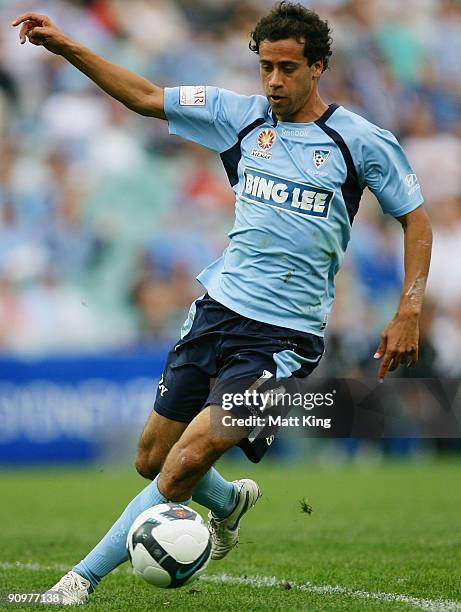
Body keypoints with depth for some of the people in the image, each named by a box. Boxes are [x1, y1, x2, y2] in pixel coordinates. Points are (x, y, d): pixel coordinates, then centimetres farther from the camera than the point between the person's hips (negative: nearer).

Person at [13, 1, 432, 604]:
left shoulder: (363, 141, -4)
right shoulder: (242, 115, 5)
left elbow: (416, 217, 4)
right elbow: (146, 97, 9)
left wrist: (409, 311, -6)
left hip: (284, 335, -5)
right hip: (218, 307, 5)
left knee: (188, 462, -19)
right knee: (152, 460, 10)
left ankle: (83, 580, -10)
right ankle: (229, 500, 43)